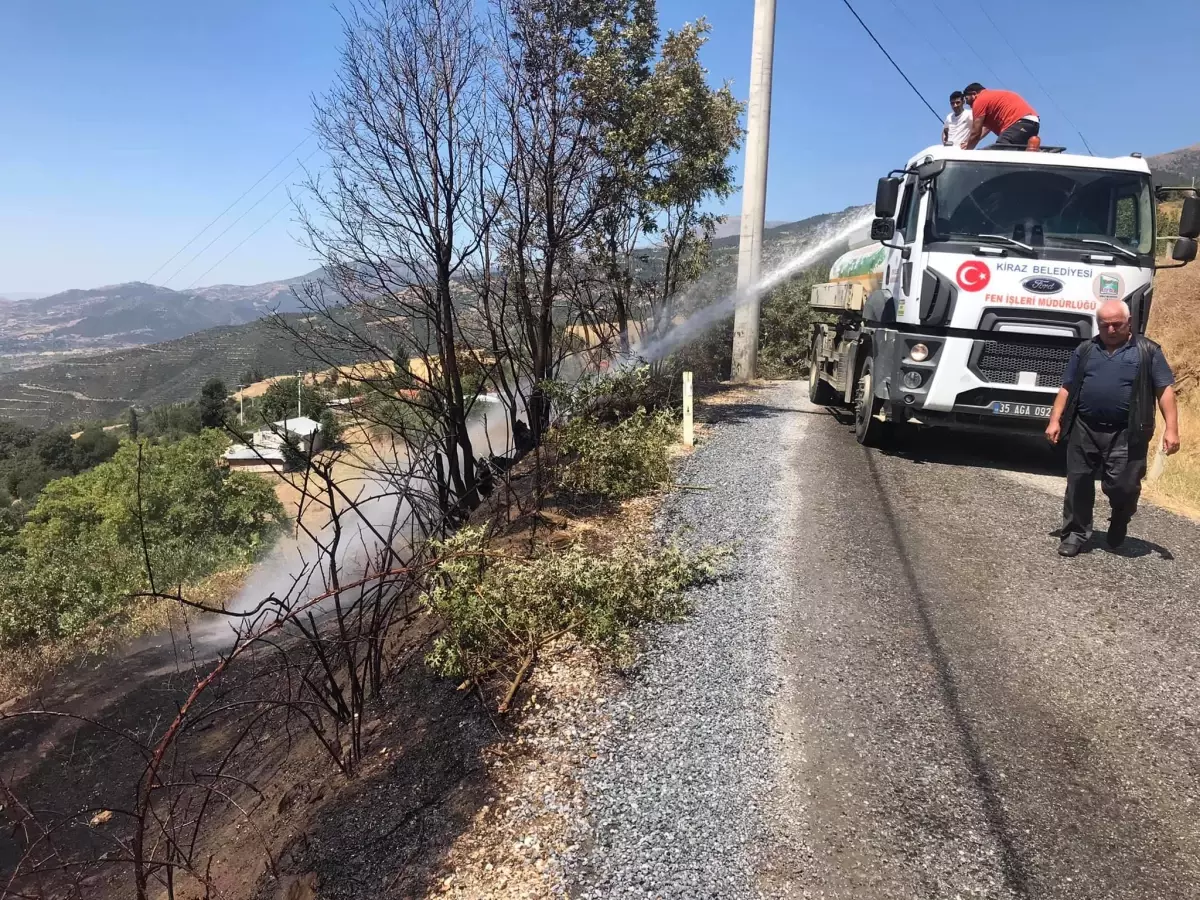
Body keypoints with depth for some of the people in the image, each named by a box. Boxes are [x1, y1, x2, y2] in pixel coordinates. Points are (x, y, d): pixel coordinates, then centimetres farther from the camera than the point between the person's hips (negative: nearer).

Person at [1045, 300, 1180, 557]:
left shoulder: (1147, 351, 4)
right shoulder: (1085, 350, 11)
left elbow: (1165, 389, 1)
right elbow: (1066, 389, 13)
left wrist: (1171, 428, -7)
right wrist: (1055, 420, 4)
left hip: (1126, 435, -2)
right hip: (1084, 430, 3)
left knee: (1123, 486, -3)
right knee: (1078, 484, 4)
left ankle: (1119, 524, 28)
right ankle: (1075, 534, 16)